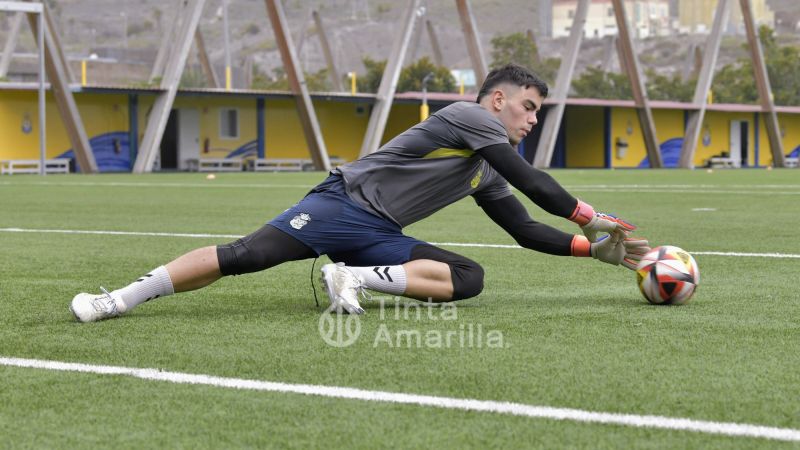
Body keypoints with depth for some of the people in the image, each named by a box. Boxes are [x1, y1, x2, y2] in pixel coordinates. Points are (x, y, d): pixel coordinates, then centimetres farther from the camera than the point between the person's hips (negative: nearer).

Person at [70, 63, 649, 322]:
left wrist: (596, 248, 16)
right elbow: (530, 180, -11)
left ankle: (358, 278, -19)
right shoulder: (468, 115, -5)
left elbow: (527, 230, 23)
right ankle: (122, 298, -16)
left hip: (379, 235, 8)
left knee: (470, 278, -12)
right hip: (346, 202, -8)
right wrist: (591, 218, -4)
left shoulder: (485, 177, 20)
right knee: (248, 254, -22)